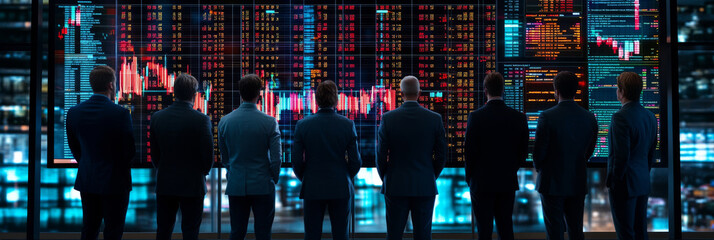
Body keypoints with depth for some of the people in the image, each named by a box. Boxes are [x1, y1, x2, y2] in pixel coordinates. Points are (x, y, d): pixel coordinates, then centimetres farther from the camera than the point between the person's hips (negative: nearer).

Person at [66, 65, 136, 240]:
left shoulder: (74, 112, -2)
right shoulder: (120, 113, -17)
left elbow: (74, 147, 8)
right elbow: (130, 150, -12)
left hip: (86, 180, 5)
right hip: (115, 182, -5)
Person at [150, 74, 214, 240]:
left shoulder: (157, 117, -2)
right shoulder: (201, 120, -14)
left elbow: (154, 153, 4)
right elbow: (208, 154, -10)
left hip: (164, 184, 4)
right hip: (192, 185, -3)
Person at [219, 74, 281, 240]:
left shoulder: (225, 121, 0)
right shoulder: (269, 122, -10)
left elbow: (224, 157, 9)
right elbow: (276, 158, -9)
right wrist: (274, 179, 7)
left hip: (235, 186, 3)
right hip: (262, 186, -3)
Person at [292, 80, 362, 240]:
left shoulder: (302, 125, -5)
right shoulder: (348, 125, -5)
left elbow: (296, 161, -3)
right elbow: (355, 161, -4)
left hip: (313, 189, 0)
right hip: (341, 189, 0)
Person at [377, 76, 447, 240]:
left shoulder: (388, 118, -6)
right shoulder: (435, 119, -3)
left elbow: (381, 154, -3)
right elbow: (441, 155, 1)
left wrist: (385, 179, 12)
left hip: (396, 187, -1)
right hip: (425, 187, 1)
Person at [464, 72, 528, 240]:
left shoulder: (476, 117, -12)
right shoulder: (519, 117, -2)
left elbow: (469, 150, -8)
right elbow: (523, 152, 4)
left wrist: (470, 178, 6)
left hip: (482, 183, -3)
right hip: (508, 183, 3)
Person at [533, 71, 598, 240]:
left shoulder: (547, 117, -15)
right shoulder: (589, 118, -1)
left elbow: (538, 151, -10)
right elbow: (589, 150, 8)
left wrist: (539, 168, 10)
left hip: (552, 183, -4)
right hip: (578, 183, 4)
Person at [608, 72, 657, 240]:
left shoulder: (621, 117, -19)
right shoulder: (650, 116, 8)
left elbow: (621, 155, -22)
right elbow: (651, 153, 14)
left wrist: (612, 182, -12)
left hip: (625, 183, -8)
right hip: (643, 182, 8)